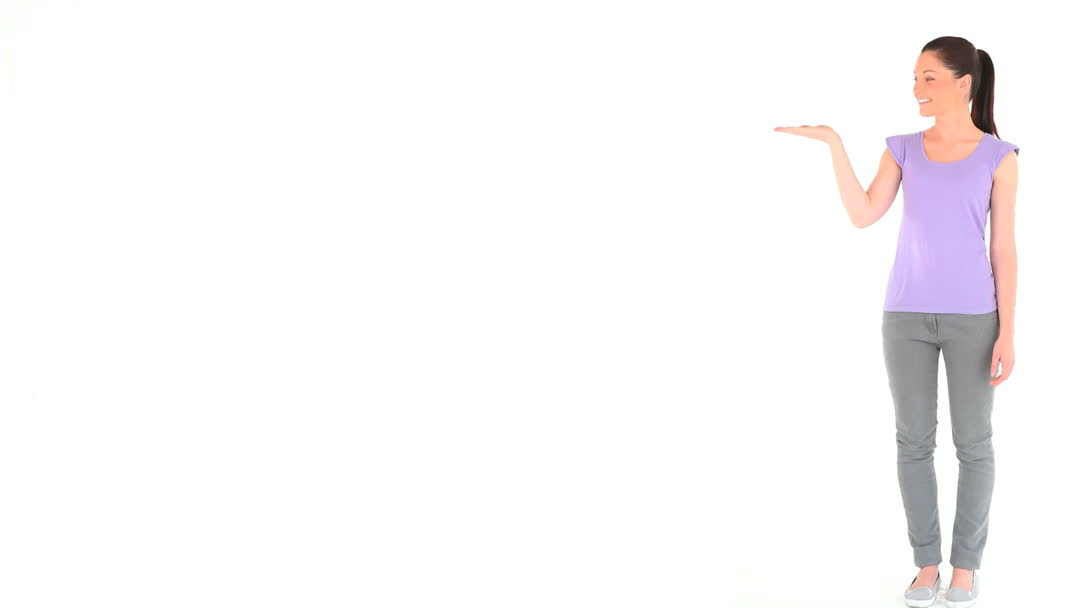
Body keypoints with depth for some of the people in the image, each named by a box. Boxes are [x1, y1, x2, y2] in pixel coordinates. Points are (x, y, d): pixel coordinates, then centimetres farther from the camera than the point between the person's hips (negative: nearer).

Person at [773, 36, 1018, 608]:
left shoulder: (997, 156, -1)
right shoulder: (904, 148, 6)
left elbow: (1004, 249, -2)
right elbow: (863, 215, -6)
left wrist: (1007, 332, -6)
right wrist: (834, 143, -13)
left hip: (973, 316, -2)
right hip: (907, 314, 2)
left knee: (973, 442, 4)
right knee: (913, 440, 5)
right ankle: (926, 560, 17)